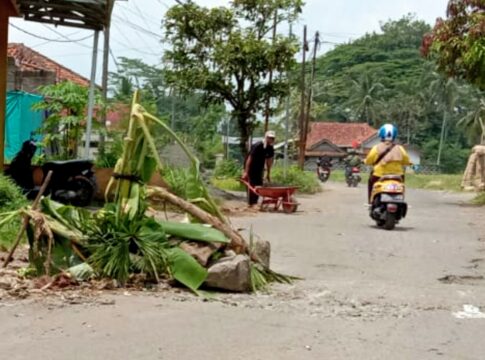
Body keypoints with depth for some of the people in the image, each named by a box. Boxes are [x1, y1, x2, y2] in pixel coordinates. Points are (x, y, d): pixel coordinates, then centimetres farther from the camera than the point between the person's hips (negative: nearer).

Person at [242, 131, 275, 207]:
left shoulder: (270, 148, -2)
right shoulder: (257, 146, -24)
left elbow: (269, 160, 8)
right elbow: (249, 158, -25)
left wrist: (268, 174, 9)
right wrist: (246, 172, -28)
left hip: (259, 168, 7)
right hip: (251, 168, -7)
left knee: (259, 185, 5)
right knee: (251, 185, -10)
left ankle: (255, 203, 11)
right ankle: (251, 204, -8)